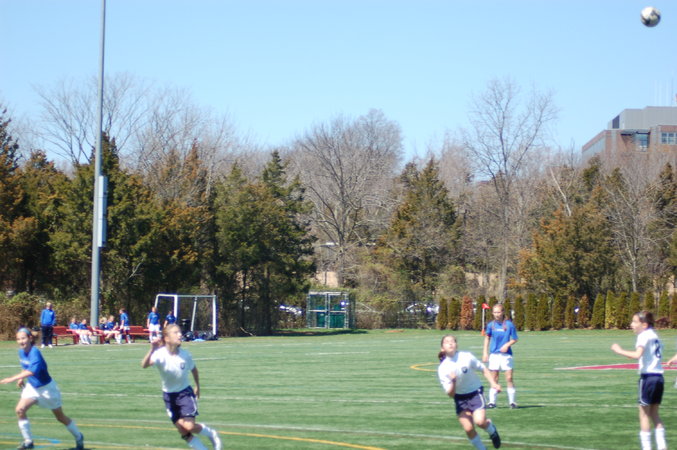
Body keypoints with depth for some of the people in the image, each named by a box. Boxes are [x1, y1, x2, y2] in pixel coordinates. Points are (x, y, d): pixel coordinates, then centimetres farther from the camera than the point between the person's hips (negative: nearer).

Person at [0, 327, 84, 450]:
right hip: (32, 387, 6)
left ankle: (78, 437, 32)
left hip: (46, 388, -6)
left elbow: (31, 371, -46)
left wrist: (12, 379, -51)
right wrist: (21, 378, 2)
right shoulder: (21, 352, -6)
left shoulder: (34, 352, -30)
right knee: (20, 410, -17)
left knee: (60, 417, 9)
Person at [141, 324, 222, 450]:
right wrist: (152, 350, -56)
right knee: (184, 433, 0)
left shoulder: (185, 354, -14)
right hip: (169, 395, 1)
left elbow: (193, 370, 7)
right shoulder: (161, 354, -21)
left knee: (189, 426, -17)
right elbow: (144, 365, -40)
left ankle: (211, 434, 11)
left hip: (185, 393, -1)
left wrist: (197, 386, 16)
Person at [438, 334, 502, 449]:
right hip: (460, 398, 1)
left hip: (475, 393, -1)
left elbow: (483, 369, 1)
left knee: (479, 421, -23)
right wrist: (453, 382, -31)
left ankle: (491, 430, 12)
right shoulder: (442, 369, -12)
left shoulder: (467, 357, -14)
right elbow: (450, 394, -12)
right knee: (468, 428, -11)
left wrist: (493, 384, -10)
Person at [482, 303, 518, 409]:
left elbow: (514, 339, 0)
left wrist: (507, 345, -17)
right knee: (494, 379, 4)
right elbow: (487, 338, 15)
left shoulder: (509, 324, -6)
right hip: (494, 354, 2)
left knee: (509, 378, -6)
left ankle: (512, 401, 1)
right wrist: (485, 353, 11)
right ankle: (492, 401, 9)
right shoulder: (491, 325, 2)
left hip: (506, 354, -2)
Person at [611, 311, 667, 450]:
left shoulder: (644, 336, -11)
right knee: (654, 413, 15)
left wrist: (619, 351, -17)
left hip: (648, 377, -8)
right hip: (659, 376, 8)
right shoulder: (654, 335, 15)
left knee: (644, 414, 0)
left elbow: (637, 355, -25)